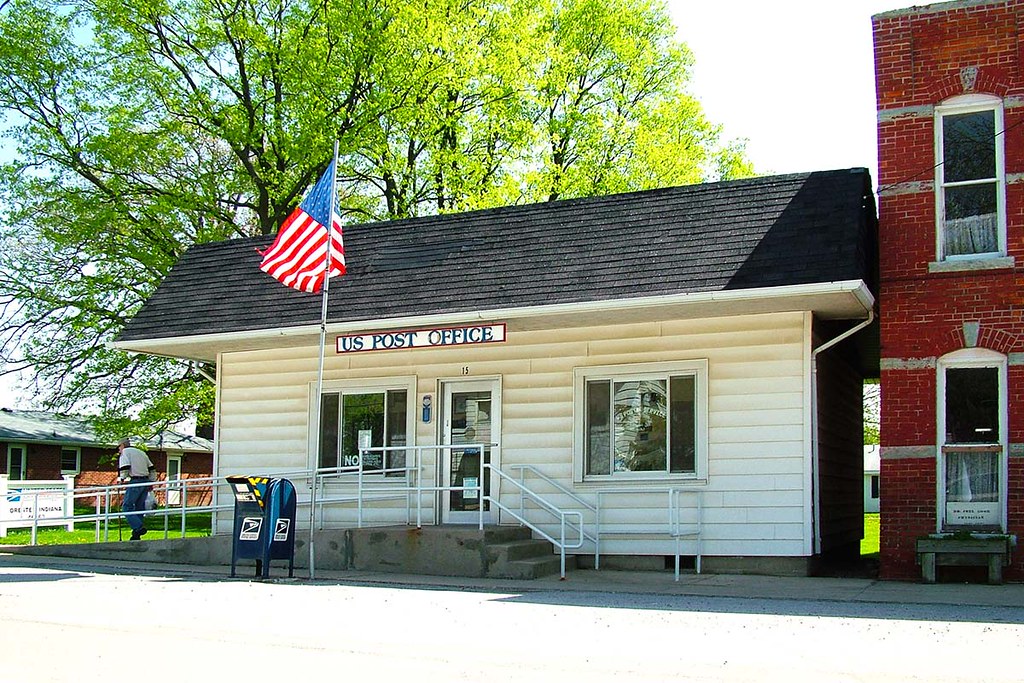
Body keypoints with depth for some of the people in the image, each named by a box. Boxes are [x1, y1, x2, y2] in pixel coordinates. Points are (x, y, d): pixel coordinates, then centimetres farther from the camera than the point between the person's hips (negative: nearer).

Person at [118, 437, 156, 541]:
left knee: (127, 507, -5)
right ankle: (136, 535, 8)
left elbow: (124, 468, -12)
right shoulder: (142, 452, 25)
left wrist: (122, 480, 0)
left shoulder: (125, 452, 3)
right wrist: (151, 482, 23)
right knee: (139, 508, 10)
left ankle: (139, 527, -22)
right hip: (145, 482, 7)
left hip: (135, 482, -7)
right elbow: (152, 469, 21)